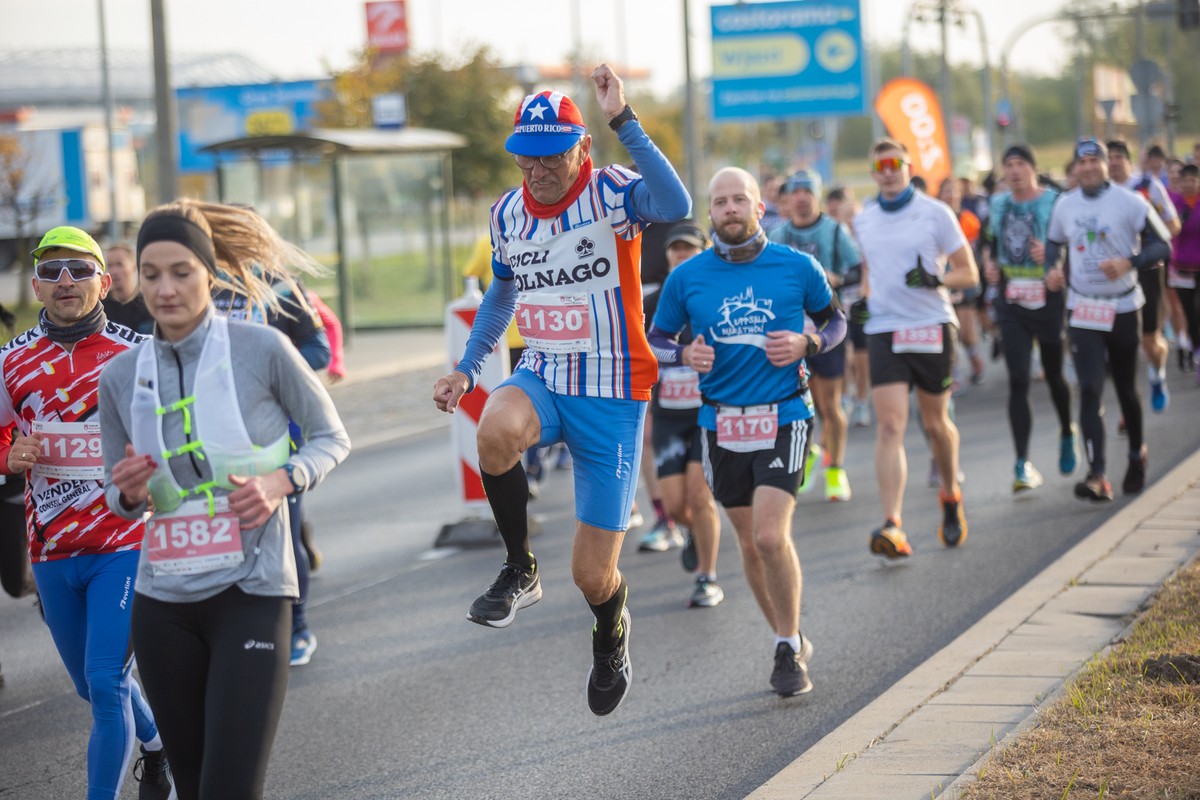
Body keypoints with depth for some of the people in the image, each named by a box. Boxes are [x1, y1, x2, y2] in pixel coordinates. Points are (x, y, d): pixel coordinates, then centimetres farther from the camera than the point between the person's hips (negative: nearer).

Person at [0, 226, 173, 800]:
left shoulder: (137, 355, -6)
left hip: (125, 546, -4)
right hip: (51, 552, 4)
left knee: (105, 682, -15)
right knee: (92, 684, 18)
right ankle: (157, 744, 46)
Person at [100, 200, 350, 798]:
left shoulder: (262, 350, -7)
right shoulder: (120, 377, 4)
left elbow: (332, 437, 5)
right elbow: (119, 499, 14)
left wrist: (282, 481, -14)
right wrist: (129, 494, -9)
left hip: (251, 593, -4)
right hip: (163, 602, 4)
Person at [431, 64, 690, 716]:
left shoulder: (611, 192, -14)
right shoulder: (507, 213, 3)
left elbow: (675, 206, -38)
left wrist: (624, 121, -42)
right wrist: (466, 369, 13)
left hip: (612, 393, -4)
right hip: (542, 375, 4)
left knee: (593, 576, -1)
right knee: (497, 430, -37)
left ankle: (610, 641, 39)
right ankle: (519, 570, -13)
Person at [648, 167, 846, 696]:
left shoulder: (797, 267, -2)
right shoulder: (687, 278, 1)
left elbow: (835, 320, 12)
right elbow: (655, 340, 11)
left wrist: (807, 344, -9)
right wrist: (685, 355, -11)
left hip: (784, 418, -3)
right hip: (722, 423, 3)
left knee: (771, 536, -16)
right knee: (750, 544, 10)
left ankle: (790, 650, 1)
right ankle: (791, 643, 29)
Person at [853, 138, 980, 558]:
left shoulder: (935, 213, -2)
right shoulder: (864, 221, 10)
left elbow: (969, 273, -1)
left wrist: (937, 279, -20)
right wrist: (863, 301, 9)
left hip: (932, 328, -2)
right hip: (884, 331, 2)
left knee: (935, 424, 10)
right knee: (890, 426, -12)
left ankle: (951, 496, 39)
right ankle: (892, 527, -21)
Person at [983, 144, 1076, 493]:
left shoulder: (1054, 202, -6)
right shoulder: (998, 205, 8)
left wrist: (1051, 254, -23)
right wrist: (991, 266, 3)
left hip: (1048, 301, -2)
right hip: (1011, 304, 2)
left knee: (1054, 376, 13)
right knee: (1018, 381, -6)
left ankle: (1067, 435, 42)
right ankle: (1022, 463, -8)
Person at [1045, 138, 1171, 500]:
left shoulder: (1130, 202, -9)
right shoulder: (1065, 205, 3)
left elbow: (1162, 245, -8)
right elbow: (1054, 242, 20)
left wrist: (1130, 262, -25)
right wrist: (1052, 269, 0)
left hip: (1122, 307, -2)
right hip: (1082, 310, 2)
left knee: (1126, 389, 11)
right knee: (1090, 389, -10)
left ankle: (1136, 456, 36)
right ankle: (1097, 475, -16)